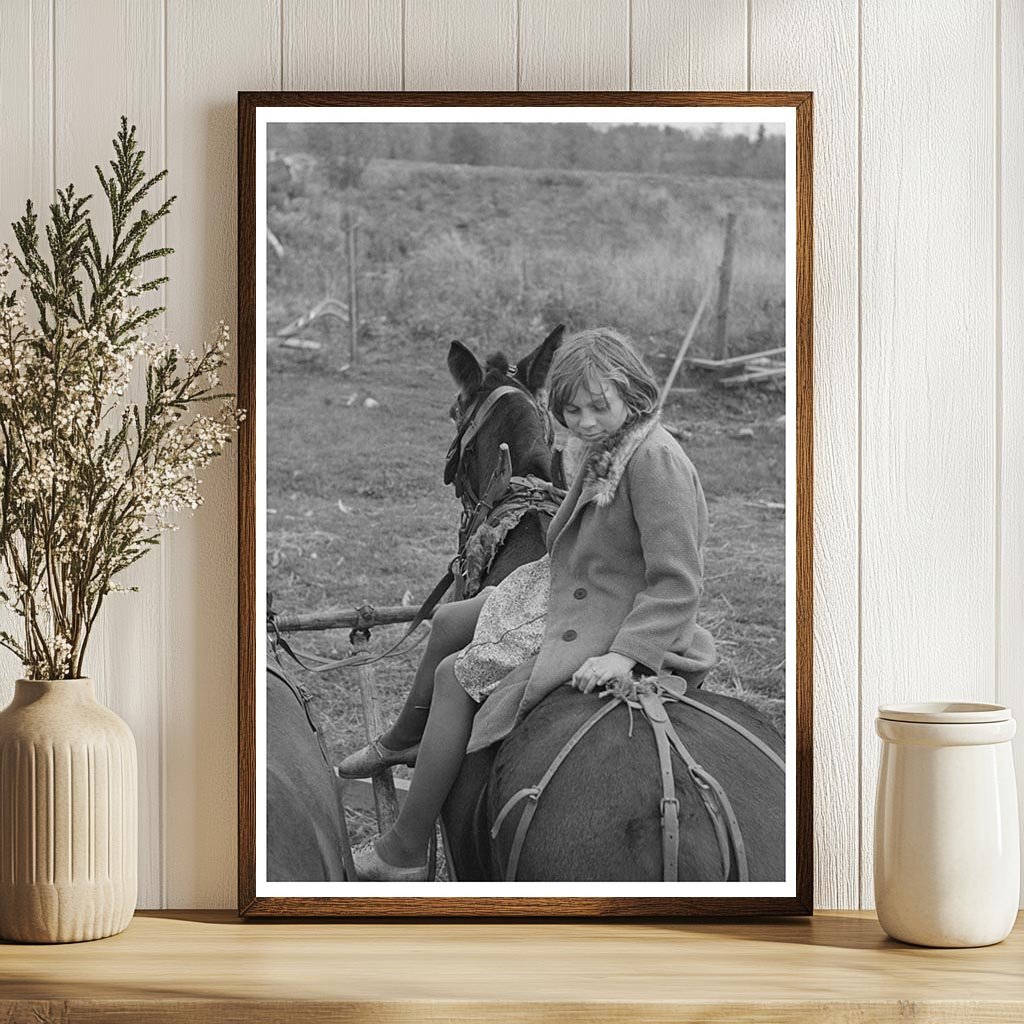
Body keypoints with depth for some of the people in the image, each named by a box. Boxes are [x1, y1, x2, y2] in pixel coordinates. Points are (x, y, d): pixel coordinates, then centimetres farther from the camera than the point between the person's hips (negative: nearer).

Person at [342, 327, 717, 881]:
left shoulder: (654, 458, -26)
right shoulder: (605, 445, 3)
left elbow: (677, 581, -29)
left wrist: (625, 654, -33)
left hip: (613, 621, -10)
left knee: (456, 676, -10)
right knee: (449, 623, 19)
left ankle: (404, 853, -2)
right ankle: (402, 741, 44)